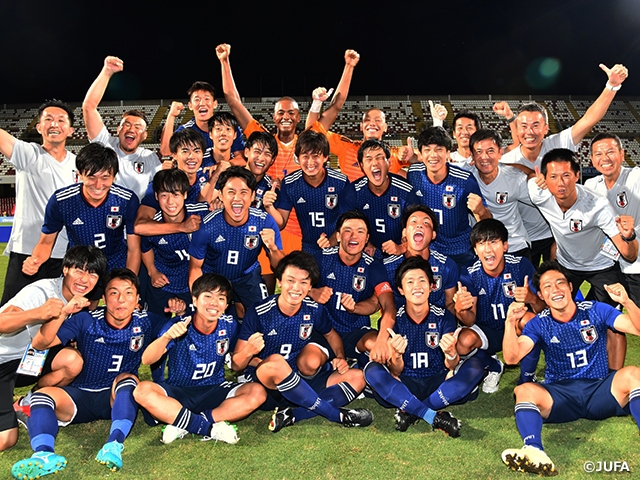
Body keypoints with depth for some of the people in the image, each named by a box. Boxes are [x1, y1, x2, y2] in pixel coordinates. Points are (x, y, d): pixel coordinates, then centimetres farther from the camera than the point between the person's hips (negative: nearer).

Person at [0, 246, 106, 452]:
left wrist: (65, 312, -21)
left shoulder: (84, 302, -4)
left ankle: (26, 405, 2)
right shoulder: (41, 291, -25)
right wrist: (38, 313, -54)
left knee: (73, 361, -23)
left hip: (28, 358, 6)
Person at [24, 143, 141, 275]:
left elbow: (134, 250, -7)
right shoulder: (60, 201, -13)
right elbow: (46, 242, 0)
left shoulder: (128, 200, -15)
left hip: (117, 270, 1)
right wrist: (35, 260, -21)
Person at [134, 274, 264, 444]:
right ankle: (213, 429, -27)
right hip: (178, 392, -1)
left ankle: (183, 425, -22)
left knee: (258, 392, -24)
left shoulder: (229, 325, -7)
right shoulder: (179, 326, -14)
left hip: (215, 391, 2)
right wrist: (167, 336, -42)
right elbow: (147, 360, -24)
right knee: (142, 391, -31)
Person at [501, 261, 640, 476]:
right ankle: (534, 453, -53)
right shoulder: (539, 323, 4)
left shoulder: (595, 311, 4)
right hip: (560, 396, 0)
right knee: (525, 390, -30)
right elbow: (512, 357, -9)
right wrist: (511, 323, -25)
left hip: (600, 391, 0)